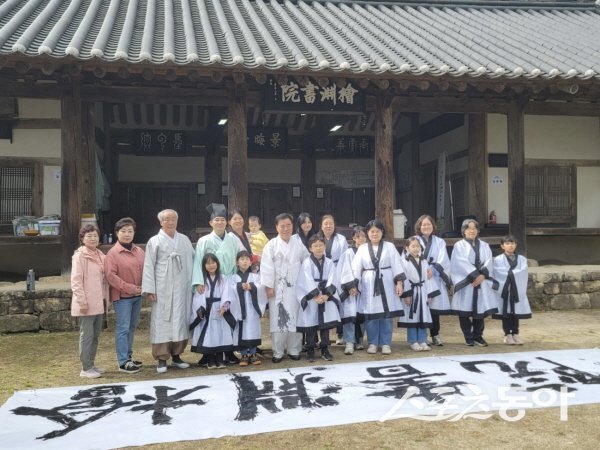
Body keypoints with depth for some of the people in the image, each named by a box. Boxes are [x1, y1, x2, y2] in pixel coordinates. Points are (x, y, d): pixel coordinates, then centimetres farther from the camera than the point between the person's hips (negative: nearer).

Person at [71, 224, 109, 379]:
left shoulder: (100, 255, 12)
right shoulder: (79, 255, -10)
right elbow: (76, 281, -14)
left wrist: (106, 298, 13)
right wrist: (82, 302, -18)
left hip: (99, 303, 8)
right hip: (86, 304, -7)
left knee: (95, 335, 14)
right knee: (87, 335, -2)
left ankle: (91, 365, 25)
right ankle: (85, 369, 6)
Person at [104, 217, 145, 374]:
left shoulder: (139, 251, 7)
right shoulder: (112, 253, -10)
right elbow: (111, 276, -15)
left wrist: (144, 287, -3)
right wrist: (129, 288, -16)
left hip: (137, 295, 6)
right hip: (122, 297, -6)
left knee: (132, 327, 15)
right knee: (122, 328, -3)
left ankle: (128, 356, 28)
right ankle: (123, 362, 3)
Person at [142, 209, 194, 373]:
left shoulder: (185, 240, 11)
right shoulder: (154, 241, 1)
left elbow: (192, 260, 11)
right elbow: (149, 266, -3)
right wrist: (149, 289, -10)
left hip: (182, 288, 3)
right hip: (162, 289, -3)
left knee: (180, 320, 7)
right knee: (162, 321, -1)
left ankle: (176, 355, 18)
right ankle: (162, 358, 4)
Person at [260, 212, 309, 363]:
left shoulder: (298, 244, 7)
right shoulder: (271, 245, -2)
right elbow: (267, 267, -6)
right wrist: (269, 286, -10)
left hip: (295, 287, 2)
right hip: (277, 288, -2)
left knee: (295, 319, 5)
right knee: (278, 319, 0)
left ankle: (294, 350, 16)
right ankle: (278, 352, 10)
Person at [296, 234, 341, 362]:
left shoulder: (329, 262, 4)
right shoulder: (307, 262, -5)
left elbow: (331, 280, -4)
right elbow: (308, 281, -14)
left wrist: (326, 295, -17)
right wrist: (316, 295, -21)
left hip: (326, 298, 3)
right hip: (310, 299, -3)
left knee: (326, 324, 6)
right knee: (311, 324, 2)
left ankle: (324, 349, 16)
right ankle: (310, 350, 13)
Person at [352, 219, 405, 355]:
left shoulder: (389, 247, 3)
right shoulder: (362, 248, 4)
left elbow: (396, 265, 0)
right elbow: (356, 268, 1)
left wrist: (399, 282, -7)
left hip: (386, 284, 0)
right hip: (369, 285, 1)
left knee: (386, 315, 3)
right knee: (371, 316, 4)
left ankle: (385, 343, 12)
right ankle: (372, 343, 16)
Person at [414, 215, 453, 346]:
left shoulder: (440, 242, 14)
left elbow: (442, 259, -1)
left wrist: (433, 270, -17)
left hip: (435, 278, 2)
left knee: (434, 306, 1)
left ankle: (435, 335, 11)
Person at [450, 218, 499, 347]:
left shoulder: (484, 246, 15)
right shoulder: (459, 246, 4)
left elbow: (489, 262, 3)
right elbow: (462, 263, -9)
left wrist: (482, 275, -14)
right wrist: (475, 274, -17)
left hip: (482, 282, 3)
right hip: (465, 283, -3)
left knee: (480, 308, 1)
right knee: (465, 309, -2)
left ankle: (478, 336, 13)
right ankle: (468, 337, 10)